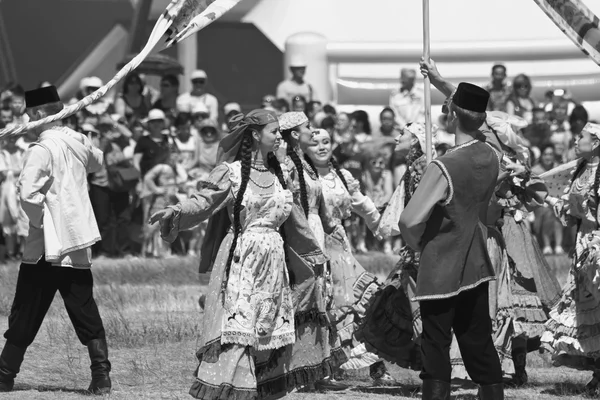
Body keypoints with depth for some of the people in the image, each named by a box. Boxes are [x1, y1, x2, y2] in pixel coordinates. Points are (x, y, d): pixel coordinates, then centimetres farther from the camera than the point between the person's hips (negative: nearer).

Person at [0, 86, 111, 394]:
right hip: (79, 241, 6)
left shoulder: (42, 149, -15)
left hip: (48, 242, -6)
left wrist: (39, 219, -12)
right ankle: (101, 376, 0)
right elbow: (97, 161, 30)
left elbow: (28, 192, -26)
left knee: (25, 314, 5)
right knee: (86, 313, 8)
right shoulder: (78, 141, 6)